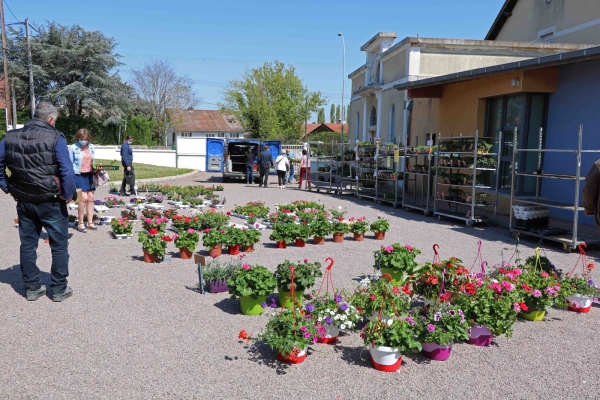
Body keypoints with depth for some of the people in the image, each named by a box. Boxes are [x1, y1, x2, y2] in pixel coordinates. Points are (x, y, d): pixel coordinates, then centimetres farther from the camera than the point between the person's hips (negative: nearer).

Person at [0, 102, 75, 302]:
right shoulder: (55, 138, -14)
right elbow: (67, 171, -20)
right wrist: (67, 195, -9)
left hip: (24, 202, 5)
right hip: (51, 202, -5)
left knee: (27, 244, 15)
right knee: (59, 245, 8)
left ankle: (32, 287, 25)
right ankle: (59, 289, 14)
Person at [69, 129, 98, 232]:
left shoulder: (91, 147, 8)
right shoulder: (73, 148, -6)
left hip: (89, 175, 6)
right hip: (79, 175, -5)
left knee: (91, 198, 7)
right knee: (83, 198, -11)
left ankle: (90, 222, 16)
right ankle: (81, 223, 1)